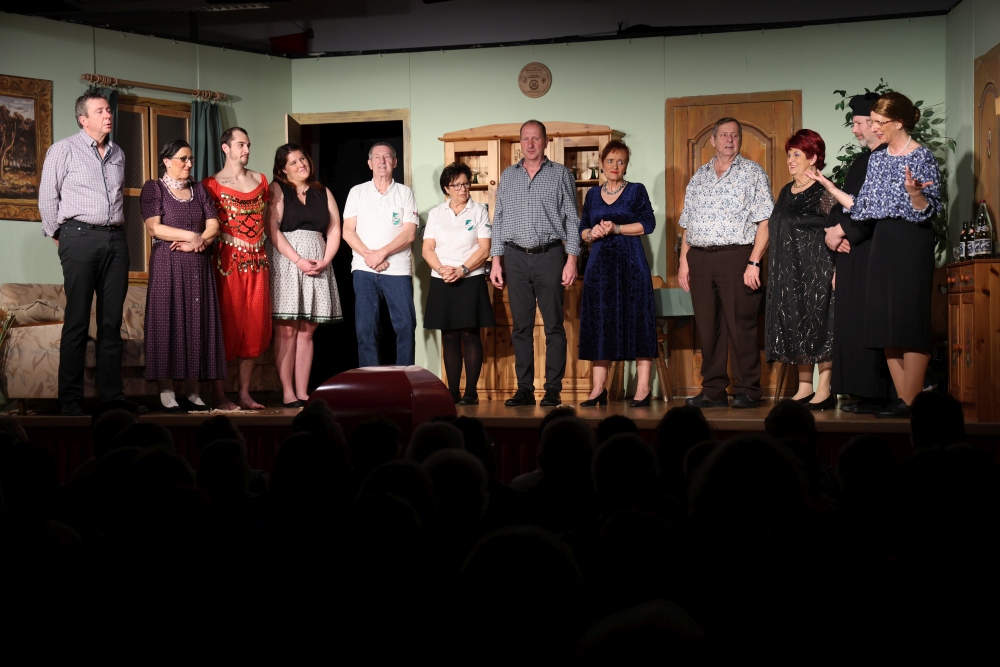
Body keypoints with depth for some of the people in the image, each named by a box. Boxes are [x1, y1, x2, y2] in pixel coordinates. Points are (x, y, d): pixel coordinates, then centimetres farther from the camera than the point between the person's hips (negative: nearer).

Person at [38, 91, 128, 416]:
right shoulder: (64, 150, 0)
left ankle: (112, 393, 11)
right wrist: (59, 236, 3)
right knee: (77, 321, -4)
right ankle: (70, 399, 0)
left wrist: (116, 228, 15)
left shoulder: (118, 154, 16)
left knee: (112, 320, 6)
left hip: (115, 239, 5)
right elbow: (48, 197, 1)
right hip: (81, 238, -5)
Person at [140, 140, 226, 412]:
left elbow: (213, 226, 6)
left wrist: (196, 243, -12)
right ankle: (167, 393, -7)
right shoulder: (154, 188, 2)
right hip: (168, 265, -5)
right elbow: (154, 227, -10)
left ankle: (192, 392, 3)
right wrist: (192, 235, -10)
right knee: (168, 322, -7)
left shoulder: (199, 190, 16)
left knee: (198, 323, 0)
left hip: (198, 266, 5)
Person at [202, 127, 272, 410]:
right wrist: (233, 238, -12)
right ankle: (219, 395, 0)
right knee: (227, 325, -5)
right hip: (228, 258, -5)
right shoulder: (212, 184, -1)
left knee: (255, 326, 4)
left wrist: (259, 242, 10)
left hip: (257, 259, 5)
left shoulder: (260, 181, 14)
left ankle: (245, 393, 12)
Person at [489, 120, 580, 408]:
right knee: (521, 326, 4)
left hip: (549, 255, -3)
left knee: (553, 325, -2)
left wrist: (571, 260, -6)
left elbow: (572, 220, 3)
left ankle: (553, 389, 1)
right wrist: (496, 261, 7)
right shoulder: (507, 176, 14)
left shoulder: (561, 174, 6)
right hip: (516, 257, 3)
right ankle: (524, 389, 8)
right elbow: (498, 220, 14)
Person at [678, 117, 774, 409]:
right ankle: (713, 390, 10)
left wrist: (754, 262, -13)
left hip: (736, 256, -4)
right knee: (708, 327, 5)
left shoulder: (752, 173, 3)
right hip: (700, 257, 5)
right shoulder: (699, 176, 18)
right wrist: (684, 260, 8)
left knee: (741, 325, -5)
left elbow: (764, 222, -4)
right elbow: (687, 223, 18)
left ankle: (747, 390, 1)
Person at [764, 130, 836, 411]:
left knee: (818, 323, -6)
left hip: (816, 269, -8)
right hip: (788, 271, 8)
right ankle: (804, 388, 13)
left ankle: (824, 391, -3)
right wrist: (776, 269, 14)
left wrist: (837, 270, -20)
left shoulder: (823, 192, -8)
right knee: (794, 326, 7)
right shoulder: (786, 192, 15)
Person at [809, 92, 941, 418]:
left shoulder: (922, 157, -7)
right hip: (883, 241, 8)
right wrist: (827, 185, 12)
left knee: (909, 320, -8)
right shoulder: (877, 159, 14)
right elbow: (862, 208, 13)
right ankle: (902, 399, 10)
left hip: (912, 243, -7)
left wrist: (913, 192, -30)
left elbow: (927, 211, -11)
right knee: (885, 322, 5)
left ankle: (911, 402, -5)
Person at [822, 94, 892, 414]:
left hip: (875, 252, -9)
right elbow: (844, 201, 18)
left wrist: (843, 231, -12)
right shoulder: (862, 159, 20)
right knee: (852, 323, 7)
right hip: (852, 252, 9)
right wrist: (834, 229, -1)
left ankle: (878, 396, -5)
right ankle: (863, 394, 10)